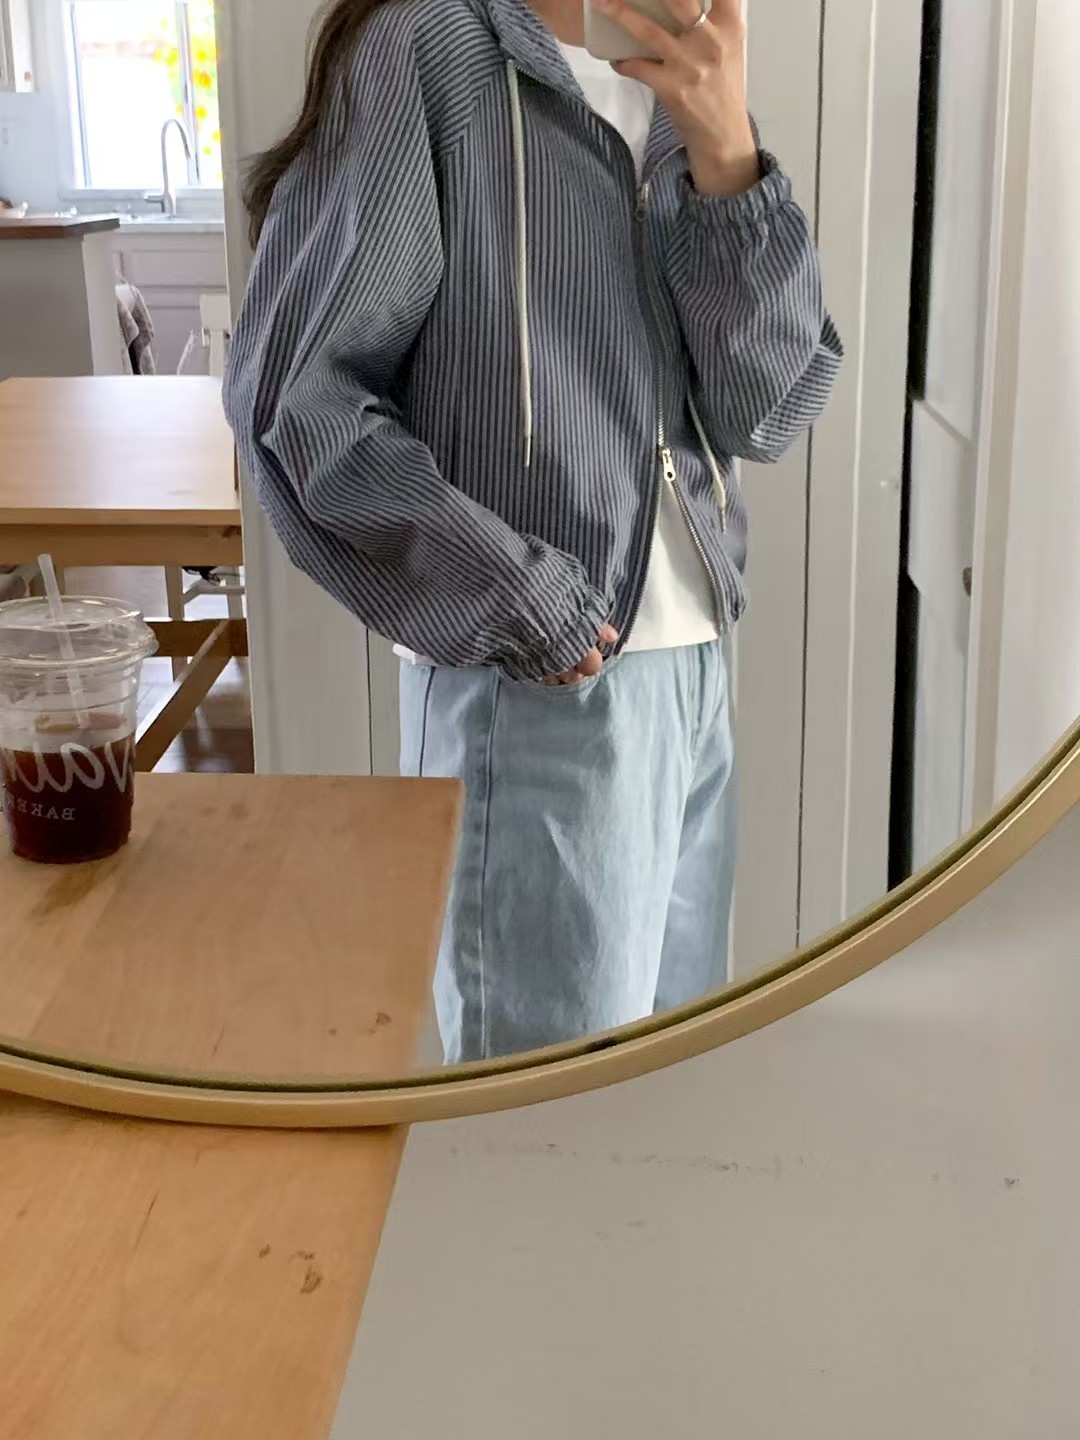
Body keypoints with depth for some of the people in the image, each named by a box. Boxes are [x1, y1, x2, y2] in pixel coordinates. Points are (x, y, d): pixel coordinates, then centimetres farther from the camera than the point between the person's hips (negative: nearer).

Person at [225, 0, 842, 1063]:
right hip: (536, 685, -7)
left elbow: (770, 410, 1)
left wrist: (726, 153, -12)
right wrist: (495, 580, -18)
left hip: (694, 667, 7)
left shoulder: (682, 102, 10)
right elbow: (290, 393, -9)